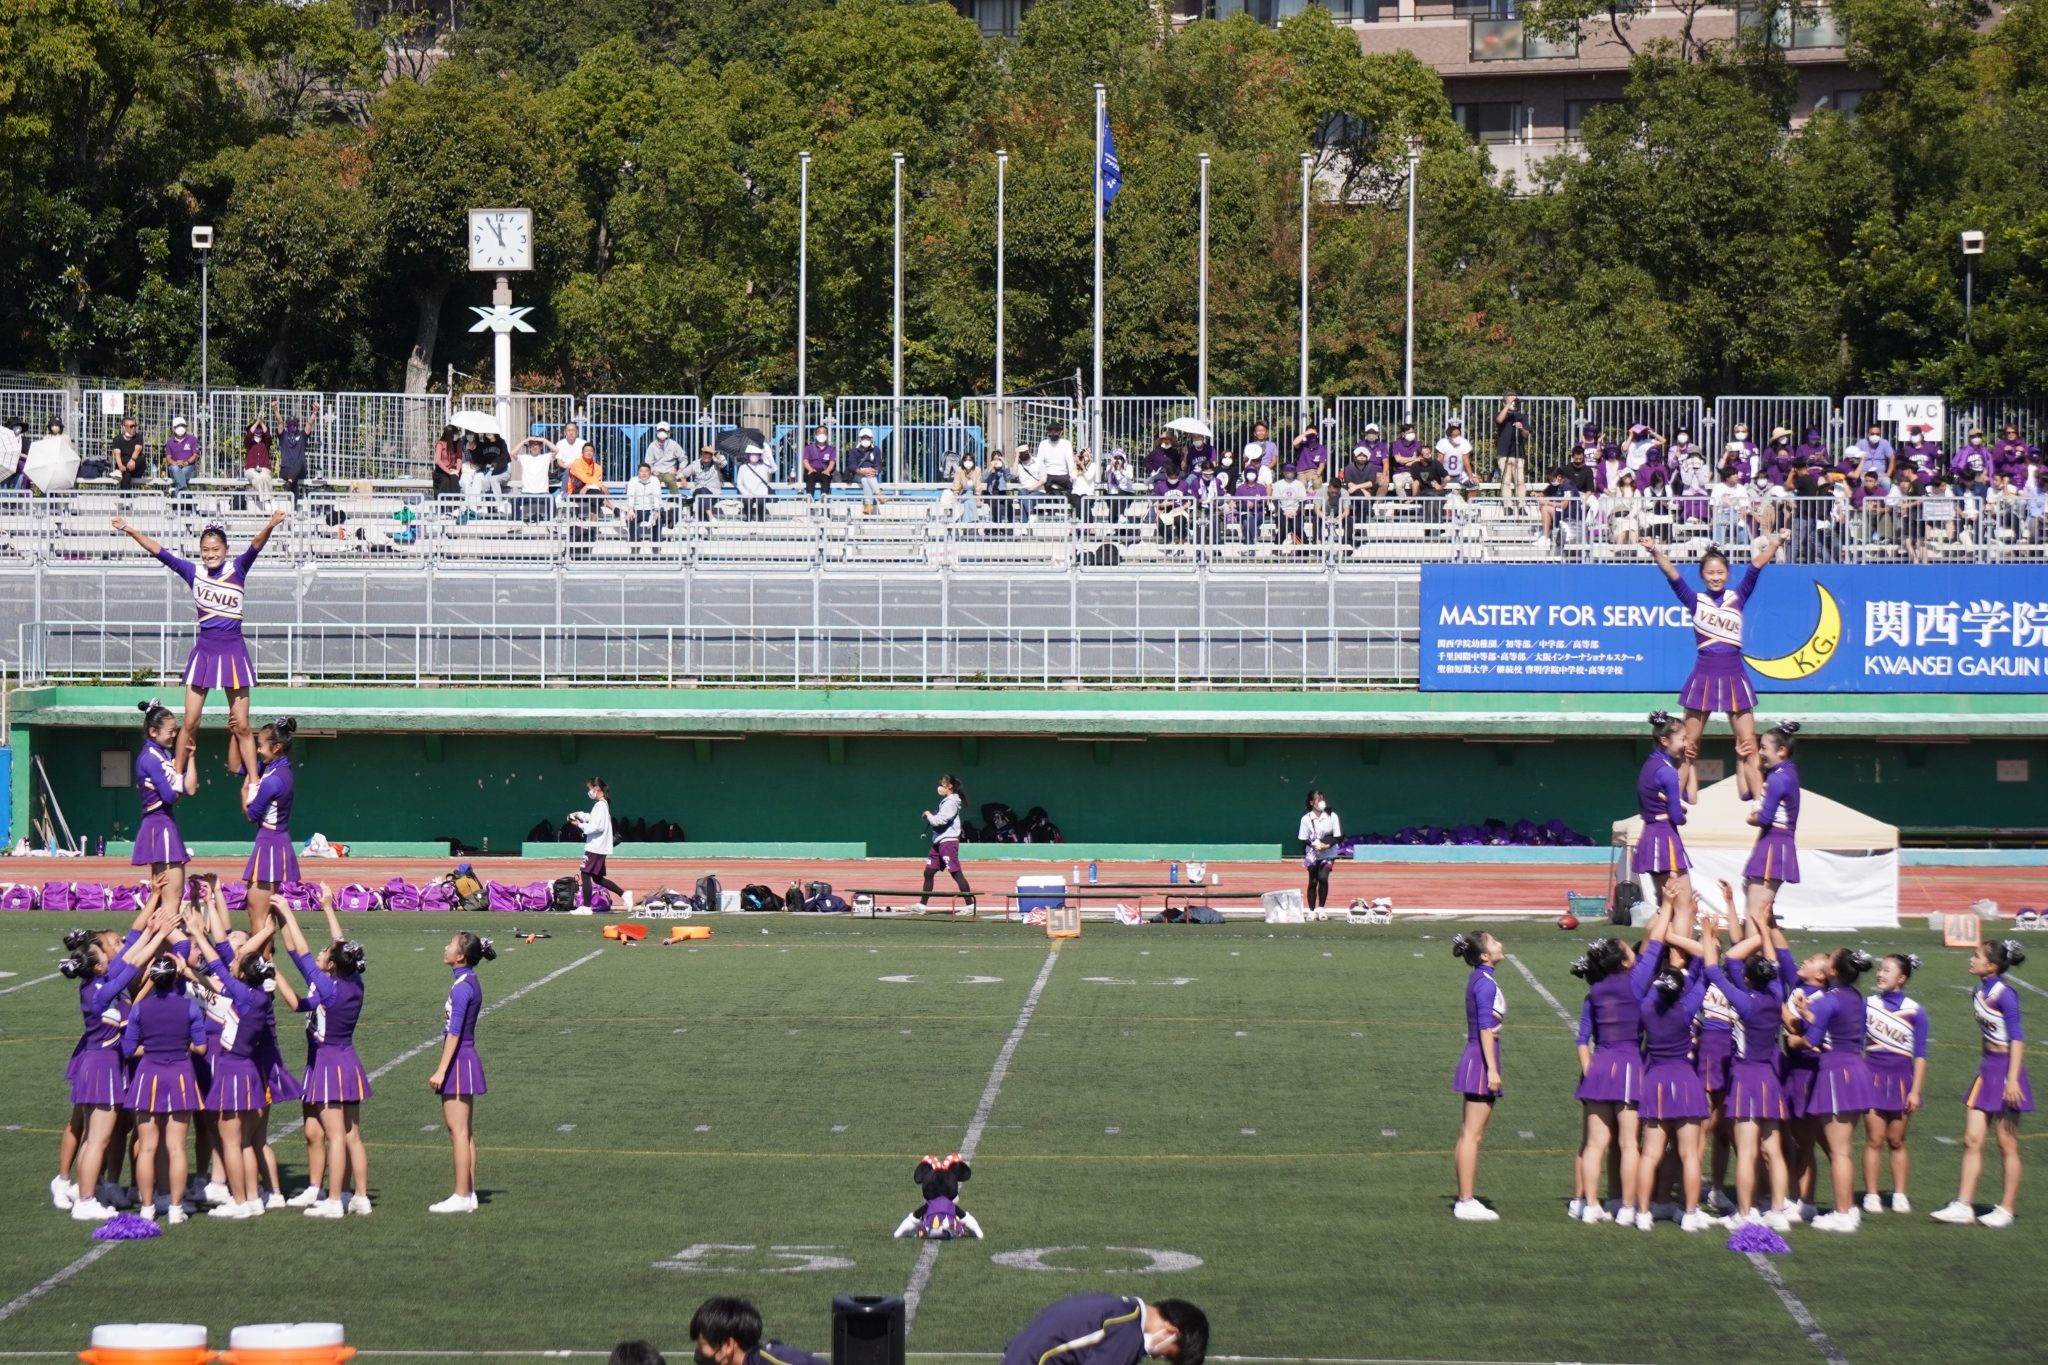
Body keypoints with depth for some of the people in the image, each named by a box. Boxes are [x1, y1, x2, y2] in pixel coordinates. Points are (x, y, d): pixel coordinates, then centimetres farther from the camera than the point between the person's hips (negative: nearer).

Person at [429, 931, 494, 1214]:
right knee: (465, 1133, 12)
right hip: (466, 1059, 10)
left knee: (458, 1132, -7)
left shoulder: (461, 987, -17)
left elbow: (454, 1031, -20)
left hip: (458, 1061, -10)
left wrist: (441, 1070, -20)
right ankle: (469, 1194, 15)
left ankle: (461, 1197, -6)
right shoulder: (470, 982, 13)